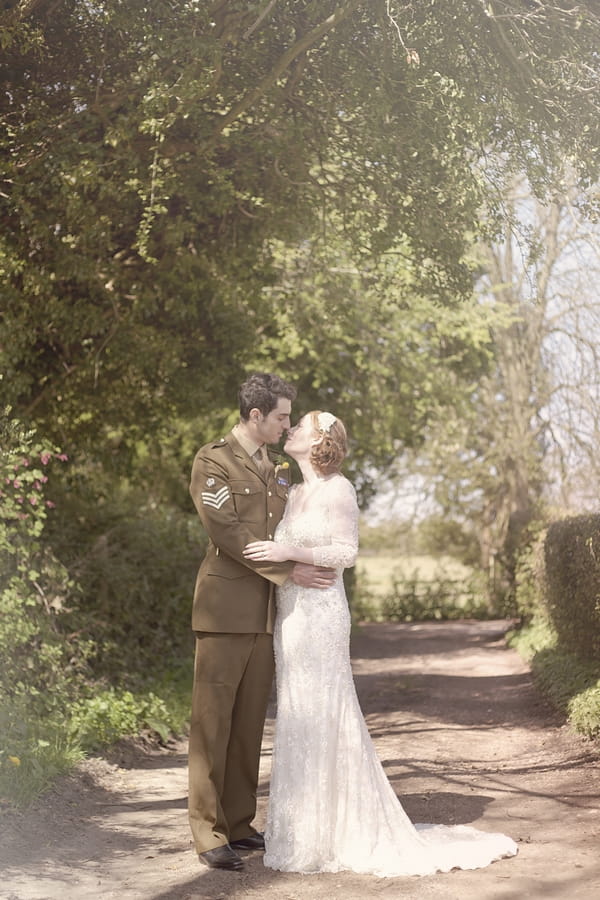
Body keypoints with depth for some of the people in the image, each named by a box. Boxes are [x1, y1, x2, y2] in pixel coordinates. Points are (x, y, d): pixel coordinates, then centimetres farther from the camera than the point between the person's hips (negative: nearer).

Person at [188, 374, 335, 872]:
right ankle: (209, 833, 1)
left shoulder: (276, 471, 20)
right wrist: (289, 571, -12)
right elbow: (227, 531, -12)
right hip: (226, 607, -7)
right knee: (213, 720, -4)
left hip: (265, 612, 7)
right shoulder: (213, 461, -3)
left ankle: (239, 824, 16)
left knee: (250, 723, 9)